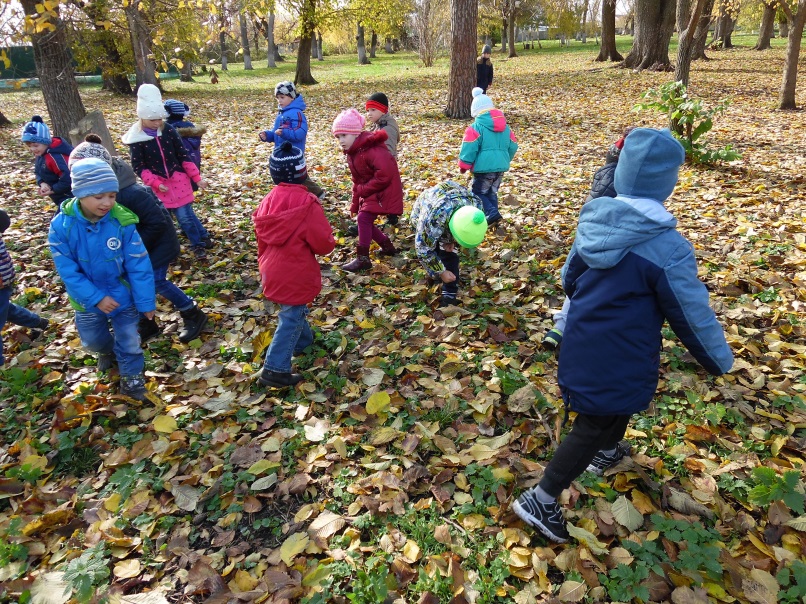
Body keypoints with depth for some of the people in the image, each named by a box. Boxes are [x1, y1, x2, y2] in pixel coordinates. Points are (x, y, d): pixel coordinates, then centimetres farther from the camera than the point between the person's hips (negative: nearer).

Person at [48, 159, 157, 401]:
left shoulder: (122, 222, -24)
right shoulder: (61, 226, -22)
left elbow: (139, 266, -18)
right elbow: (68, 271, -16)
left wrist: (145, 301, -14)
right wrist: (96, 298, -21)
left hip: (123, 296, -1)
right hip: (88, 300, 2)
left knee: (129, 341, 10)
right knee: (92, 340, 23)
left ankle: (132, 377, 35)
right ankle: (107, 351, 57)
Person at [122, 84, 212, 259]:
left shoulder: (168, 130, -4)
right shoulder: (136, 139, -9)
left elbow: (184, 156, 0)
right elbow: (138, 167, -7)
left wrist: (197, 177, -3)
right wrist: (156, 183, -18)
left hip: (179, 180, 0)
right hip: (159, 185, 0)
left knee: (185, 214, -3)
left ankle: (200, 243, 19)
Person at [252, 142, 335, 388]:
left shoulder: (268, 201, -1)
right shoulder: (307, 203, -22)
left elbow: (262, 239, 10)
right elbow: (323, 244, -17)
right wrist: (330, 241, 7)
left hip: (273, 269, 8)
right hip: (295, 274, -7)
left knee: (294, 310, 28)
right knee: (292, 317, 3)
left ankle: (303, 342, 50)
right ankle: (275, 369, 7)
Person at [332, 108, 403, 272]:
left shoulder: (371, 148, -24)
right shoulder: (351, 153, 7)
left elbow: (385, 175, -32)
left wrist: (363, 190, -21)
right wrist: (355, 204, 9)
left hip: (384, 190, -10)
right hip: (369, 191, 10)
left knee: (364, 218, -18)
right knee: (364, 220, 11)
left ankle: (363, 259, -9)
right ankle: (387, 246, 31)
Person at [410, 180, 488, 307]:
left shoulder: (476, 205, -33)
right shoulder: (434, 218, -50)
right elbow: (423, 249, -34)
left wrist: (452, 241, -20)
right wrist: (441, 272, -26)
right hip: (421, 217, -3)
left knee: (450, 253, -8)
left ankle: (450, 294, 2)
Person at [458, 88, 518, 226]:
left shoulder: (476, 127, -10)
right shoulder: (505, 127, 12)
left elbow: (469, 149, -14)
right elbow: (512, 147, 16)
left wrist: (463, 166, -4)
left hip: (484, 167, -7)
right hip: (501, 167, 7)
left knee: (478, 192, 5)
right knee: (492, 193, 20)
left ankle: (491, 212, -13)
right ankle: (493, 213, 20)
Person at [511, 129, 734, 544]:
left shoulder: (594, 221, -6)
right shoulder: (666, 247, -24)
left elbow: (569, 279, 9)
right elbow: (693, 315, -14)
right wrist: (719, 361, 3)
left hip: (582, 342, 7)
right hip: (619, 357, -7)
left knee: (616, 406, 32)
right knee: (594, 427, 9)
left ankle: (609, 452, 58)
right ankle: (541, 500, 17)